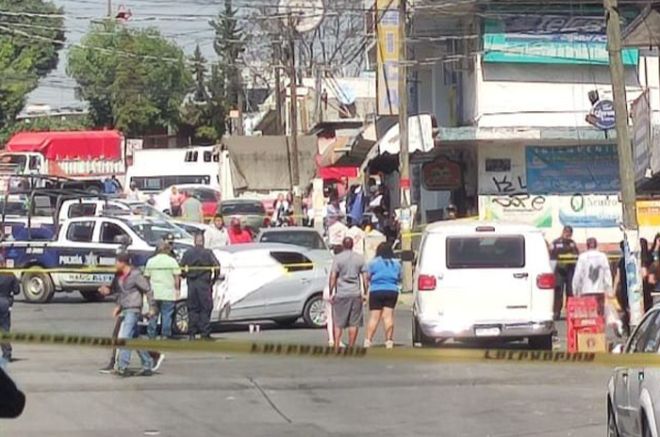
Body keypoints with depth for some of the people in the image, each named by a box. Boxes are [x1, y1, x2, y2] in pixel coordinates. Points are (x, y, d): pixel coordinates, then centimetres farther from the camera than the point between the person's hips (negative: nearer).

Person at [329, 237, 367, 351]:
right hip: (356, 294, 2)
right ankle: (351, 347, 6)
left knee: (338, 323, 4)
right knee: (354, 323, 6)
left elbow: (333, 277, -7)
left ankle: (336, 347, -1)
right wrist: (365, 293, 10)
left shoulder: (338, 258, -4)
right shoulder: (360, 258, 4)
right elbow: (364, 277, 4)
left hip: (341, 294, -2)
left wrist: (331, 293, -2)